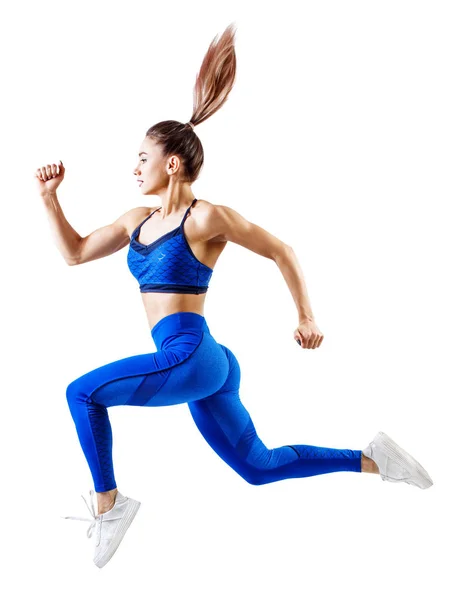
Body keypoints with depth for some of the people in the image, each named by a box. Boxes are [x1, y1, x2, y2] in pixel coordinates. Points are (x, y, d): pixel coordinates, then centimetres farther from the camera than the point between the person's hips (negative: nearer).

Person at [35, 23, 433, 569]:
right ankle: (371, 459, 24)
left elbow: (282, 252, -3)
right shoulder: (138, 220, 13)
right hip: (199, 366, 8)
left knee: (82, 393, -10)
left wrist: (306, 318, 0)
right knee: (259, 467, 16)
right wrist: (49, 196, 9)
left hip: (191, 356, -8)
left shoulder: (206, 218, -9)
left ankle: (108, 503, 4)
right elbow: (75, 253, 18)